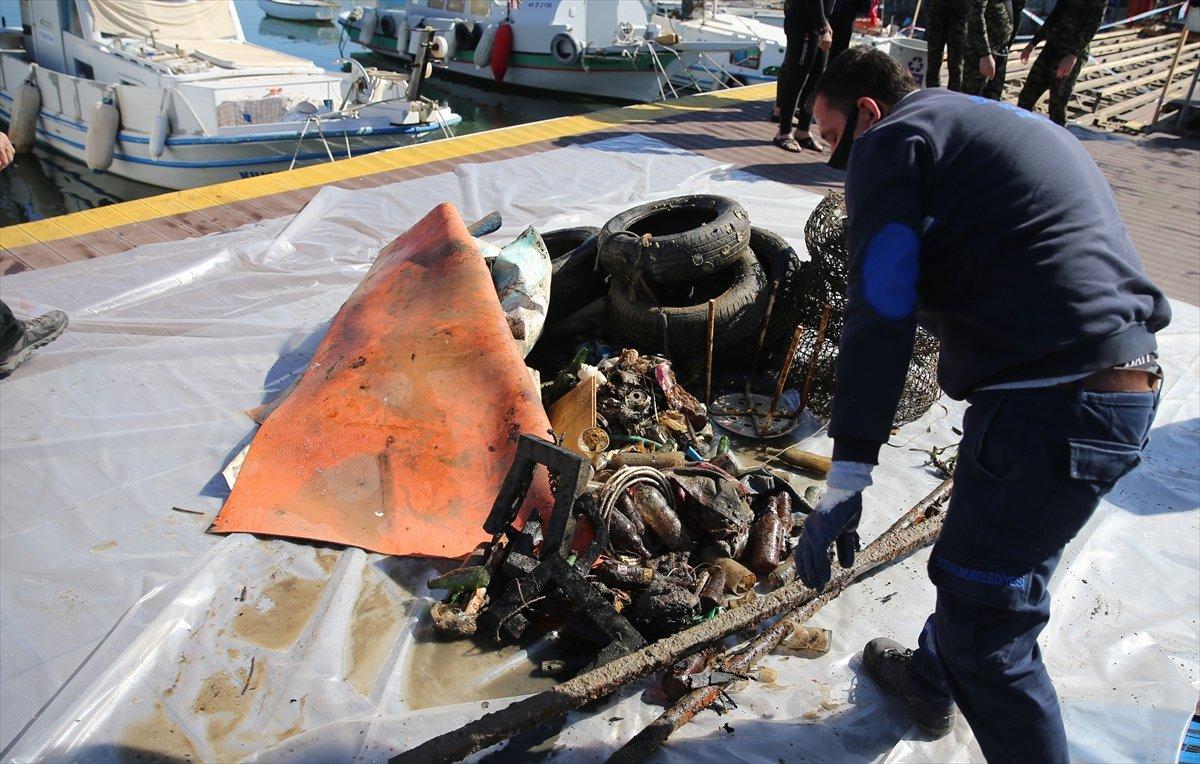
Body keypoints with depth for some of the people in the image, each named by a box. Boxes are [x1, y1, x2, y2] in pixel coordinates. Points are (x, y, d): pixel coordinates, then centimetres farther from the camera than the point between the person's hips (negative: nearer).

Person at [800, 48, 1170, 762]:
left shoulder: (894, 136, -2)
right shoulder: (1005, 123, 25)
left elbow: (881, 309, -15)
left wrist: (848, 474, -18)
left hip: (1052, 402, -10)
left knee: (987, 633, 2)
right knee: (975, 558, 28)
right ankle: (932, 680, 51)